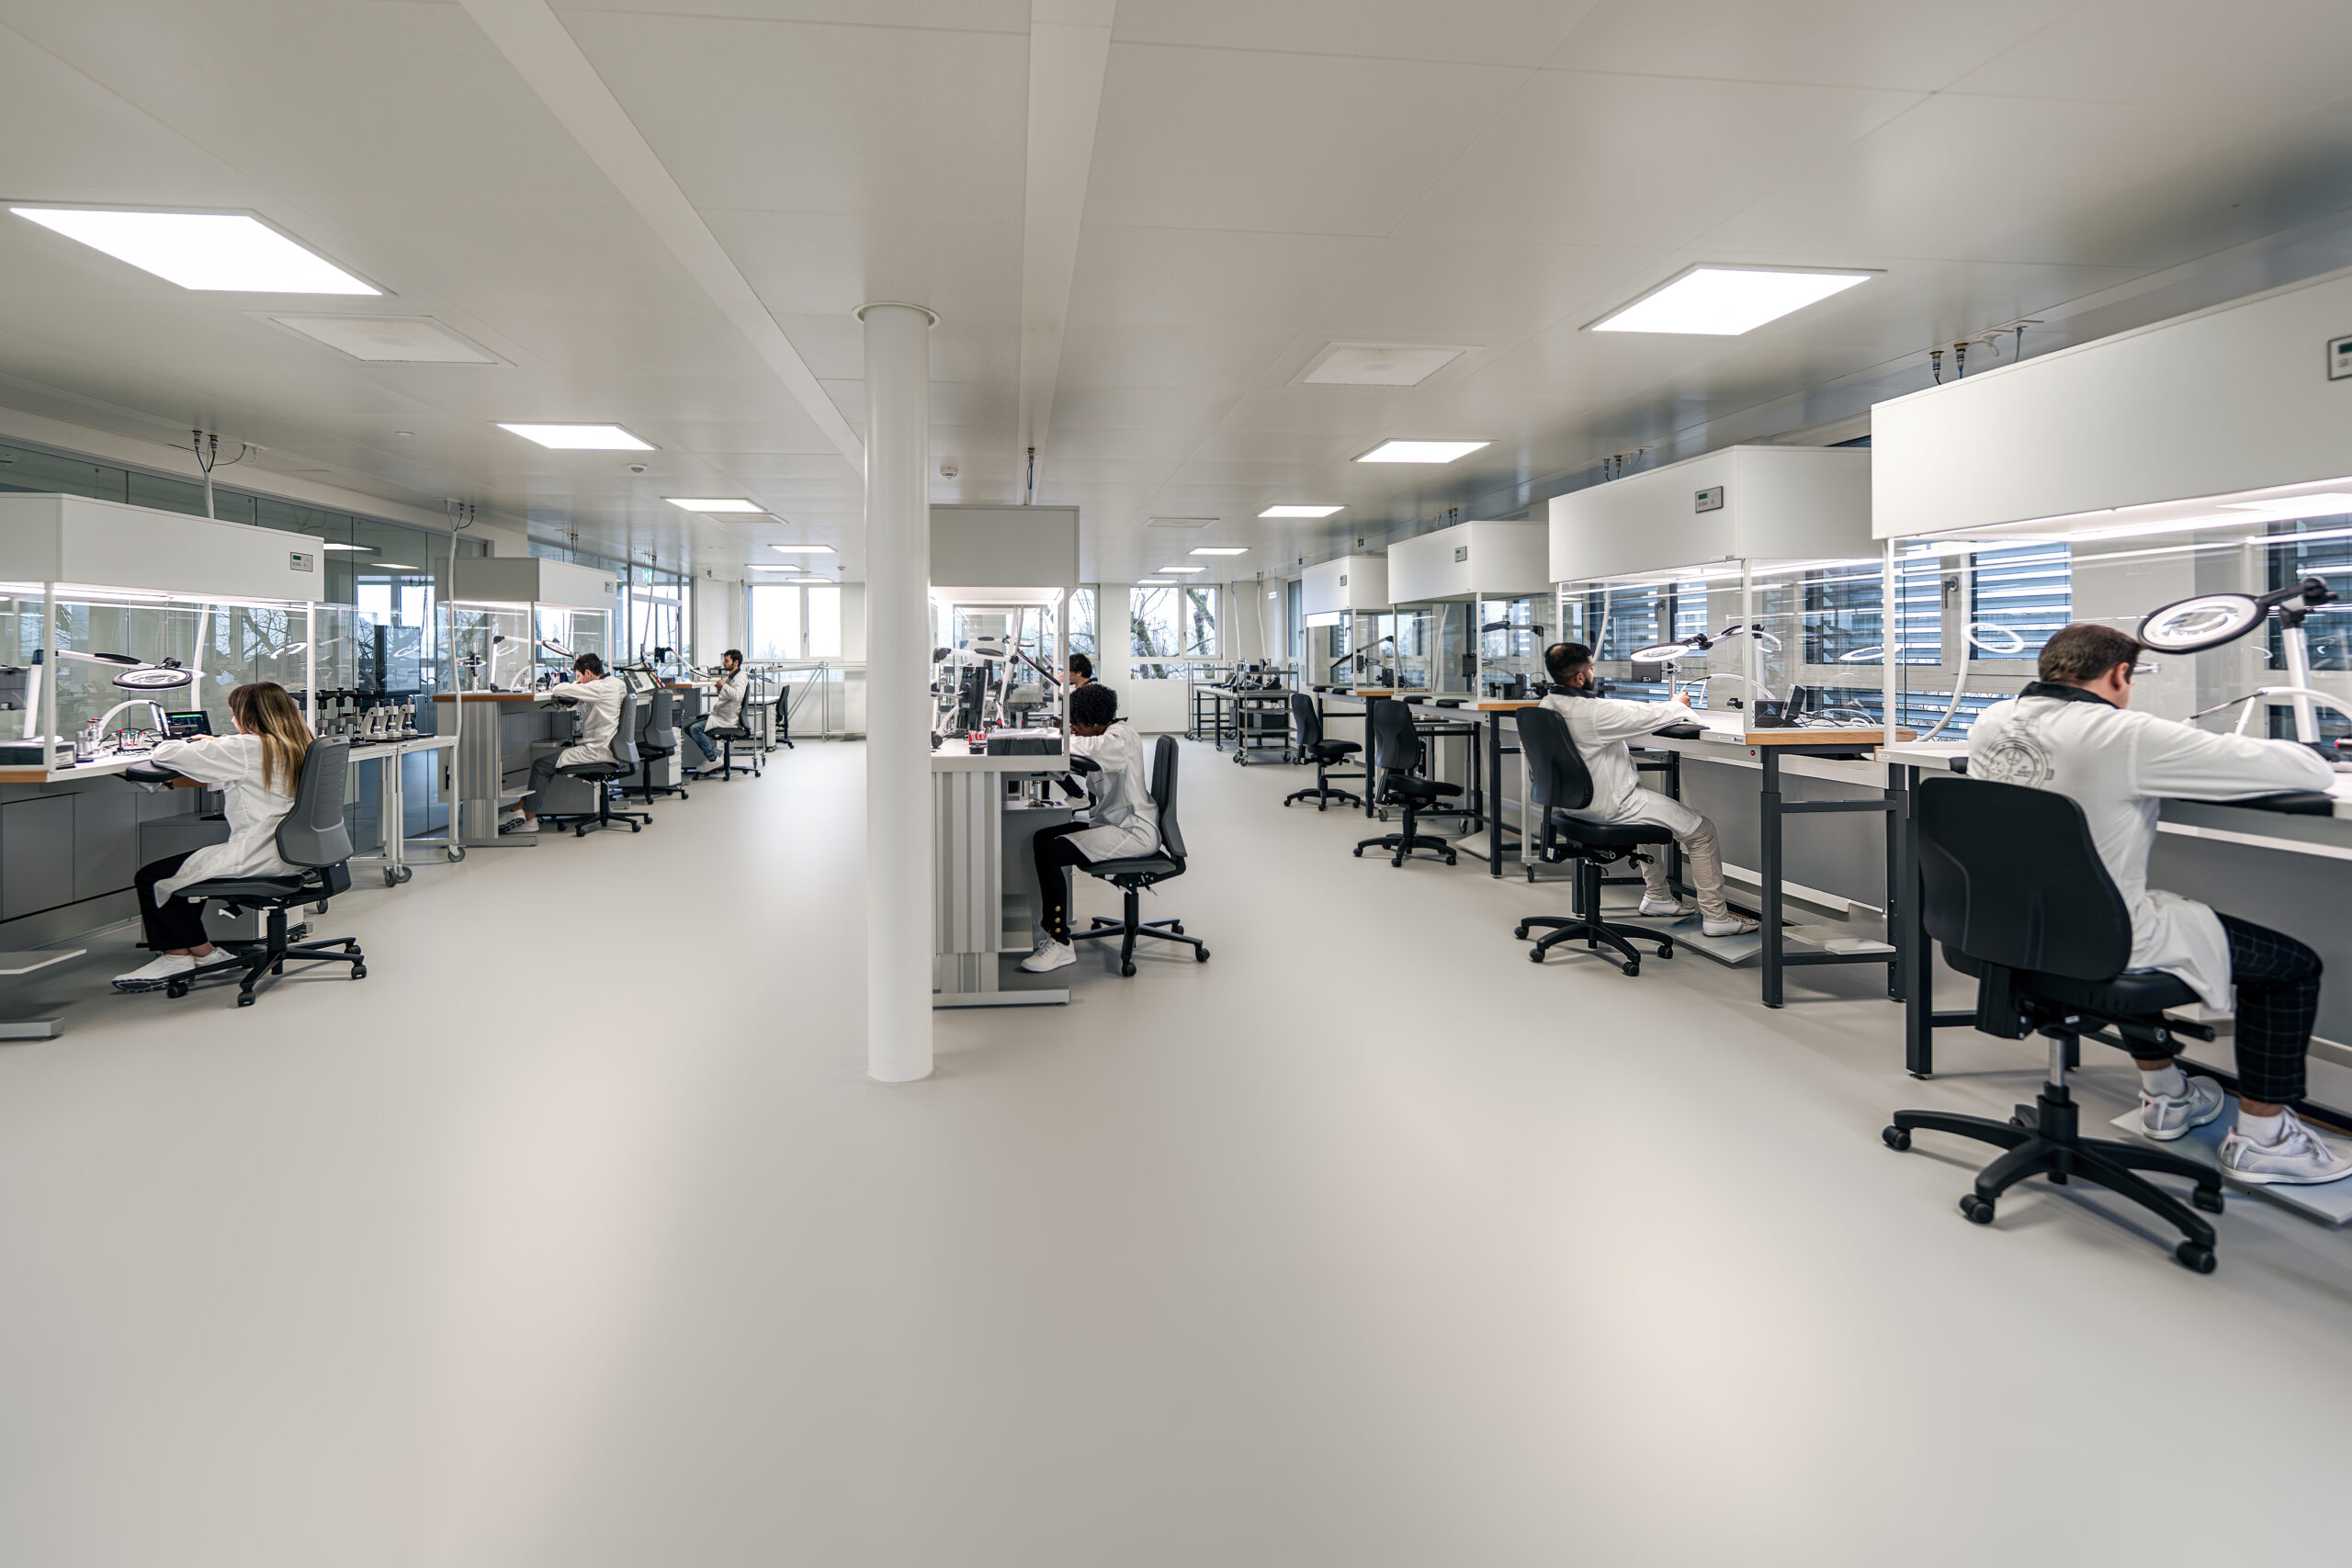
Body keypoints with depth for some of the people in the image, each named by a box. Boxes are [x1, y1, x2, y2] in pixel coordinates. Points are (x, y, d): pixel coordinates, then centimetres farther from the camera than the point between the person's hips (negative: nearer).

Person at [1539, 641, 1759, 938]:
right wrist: (1678, 706, 6)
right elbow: (1647, 718, -16)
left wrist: (1666, 708, 15)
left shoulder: (1549, 705, 0)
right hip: (1611, 806, -9)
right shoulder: (1592, 712, -28)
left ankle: (1657, 896, 40)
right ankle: (1715, 916, 13)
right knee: (1702, 830, 4)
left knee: (1653, 804, 36)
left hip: (1576, 801, 10)